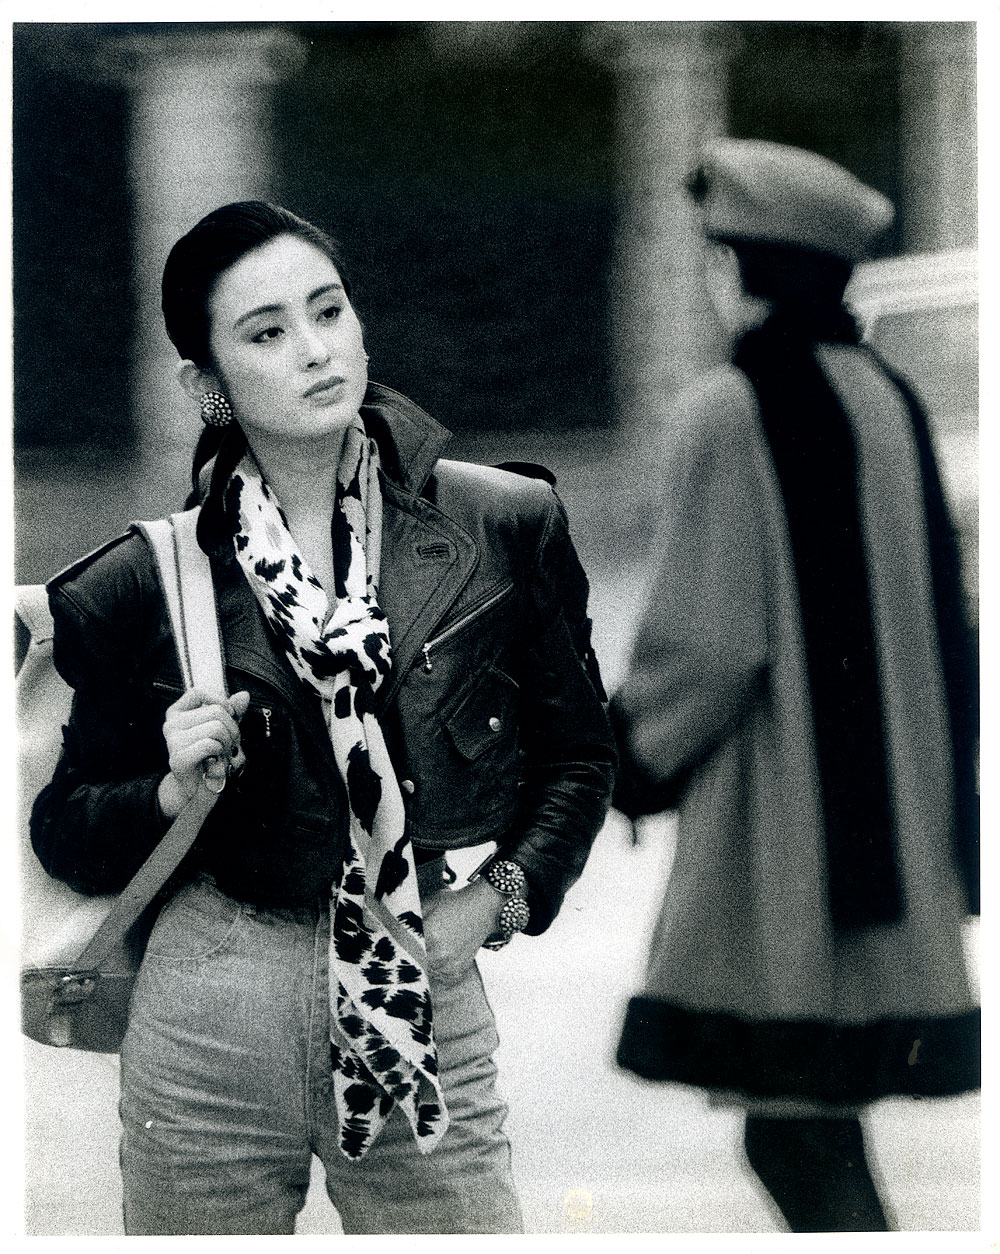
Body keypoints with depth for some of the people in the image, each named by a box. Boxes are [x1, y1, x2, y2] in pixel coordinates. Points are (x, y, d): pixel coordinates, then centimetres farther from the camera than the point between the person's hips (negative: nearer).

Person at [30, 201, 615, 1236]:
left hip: (428, 1020, 0)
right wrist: (178, 791, -11)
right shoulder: (143, 587, -2)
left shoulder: (504, 529, 0)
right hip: (209, 1023, 0)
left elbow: (577, 754, 12)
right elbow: (66, 836, 7)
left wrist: (499, 898, -1)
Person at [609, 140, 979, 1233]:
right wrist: (931, 796, 20)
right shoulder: (889, 404, 9)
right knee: (820, 1120, 14)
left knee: (791, 1128, -5)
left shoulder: (727, 415, -12)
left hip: (776, 822, -8)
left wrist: (633, 748, 1)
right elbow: (937, 616, 13)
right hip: (891, 807, 8)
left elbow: (707, 637, -16)